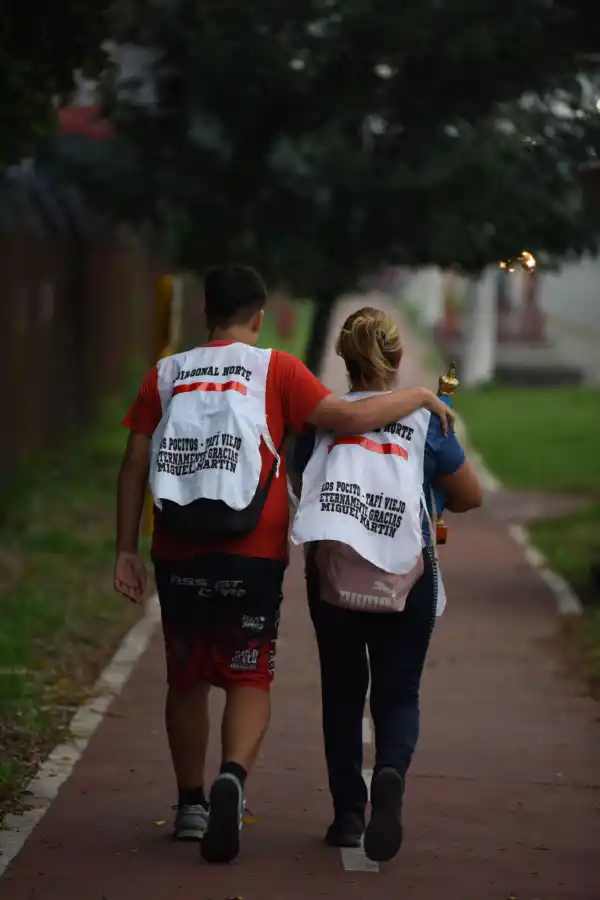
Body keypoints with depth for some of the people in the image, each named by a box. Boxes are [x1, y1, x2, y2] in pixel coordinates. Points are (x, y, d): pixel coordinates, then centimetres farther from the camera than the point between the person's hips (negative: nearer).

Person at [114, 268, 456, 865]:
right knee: (249, 679, 2)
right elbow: (347, 419, -8)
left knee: (187, 680, 16)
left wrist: (126, 549, 8)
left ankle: (190, 805, 24)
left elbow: (134, 465, 5)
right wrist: (420, 396, 6)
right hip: (252, 554, -3)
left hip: (178, 553, 3)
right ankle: (232, 777, -24)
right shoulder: (274, 369, 1)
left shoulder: (166, 374, 10)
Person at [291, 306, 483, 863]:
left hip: (331, 568, 1)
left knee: (342, 691, 14)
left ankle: (348, 814, 14)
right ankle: (391, 772, -22)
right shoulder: (423, 419, 0)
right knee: (398, 692, 7)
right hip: (405, 573, -1)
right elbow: (471, 497, 9)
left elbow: (302, 487, 15)